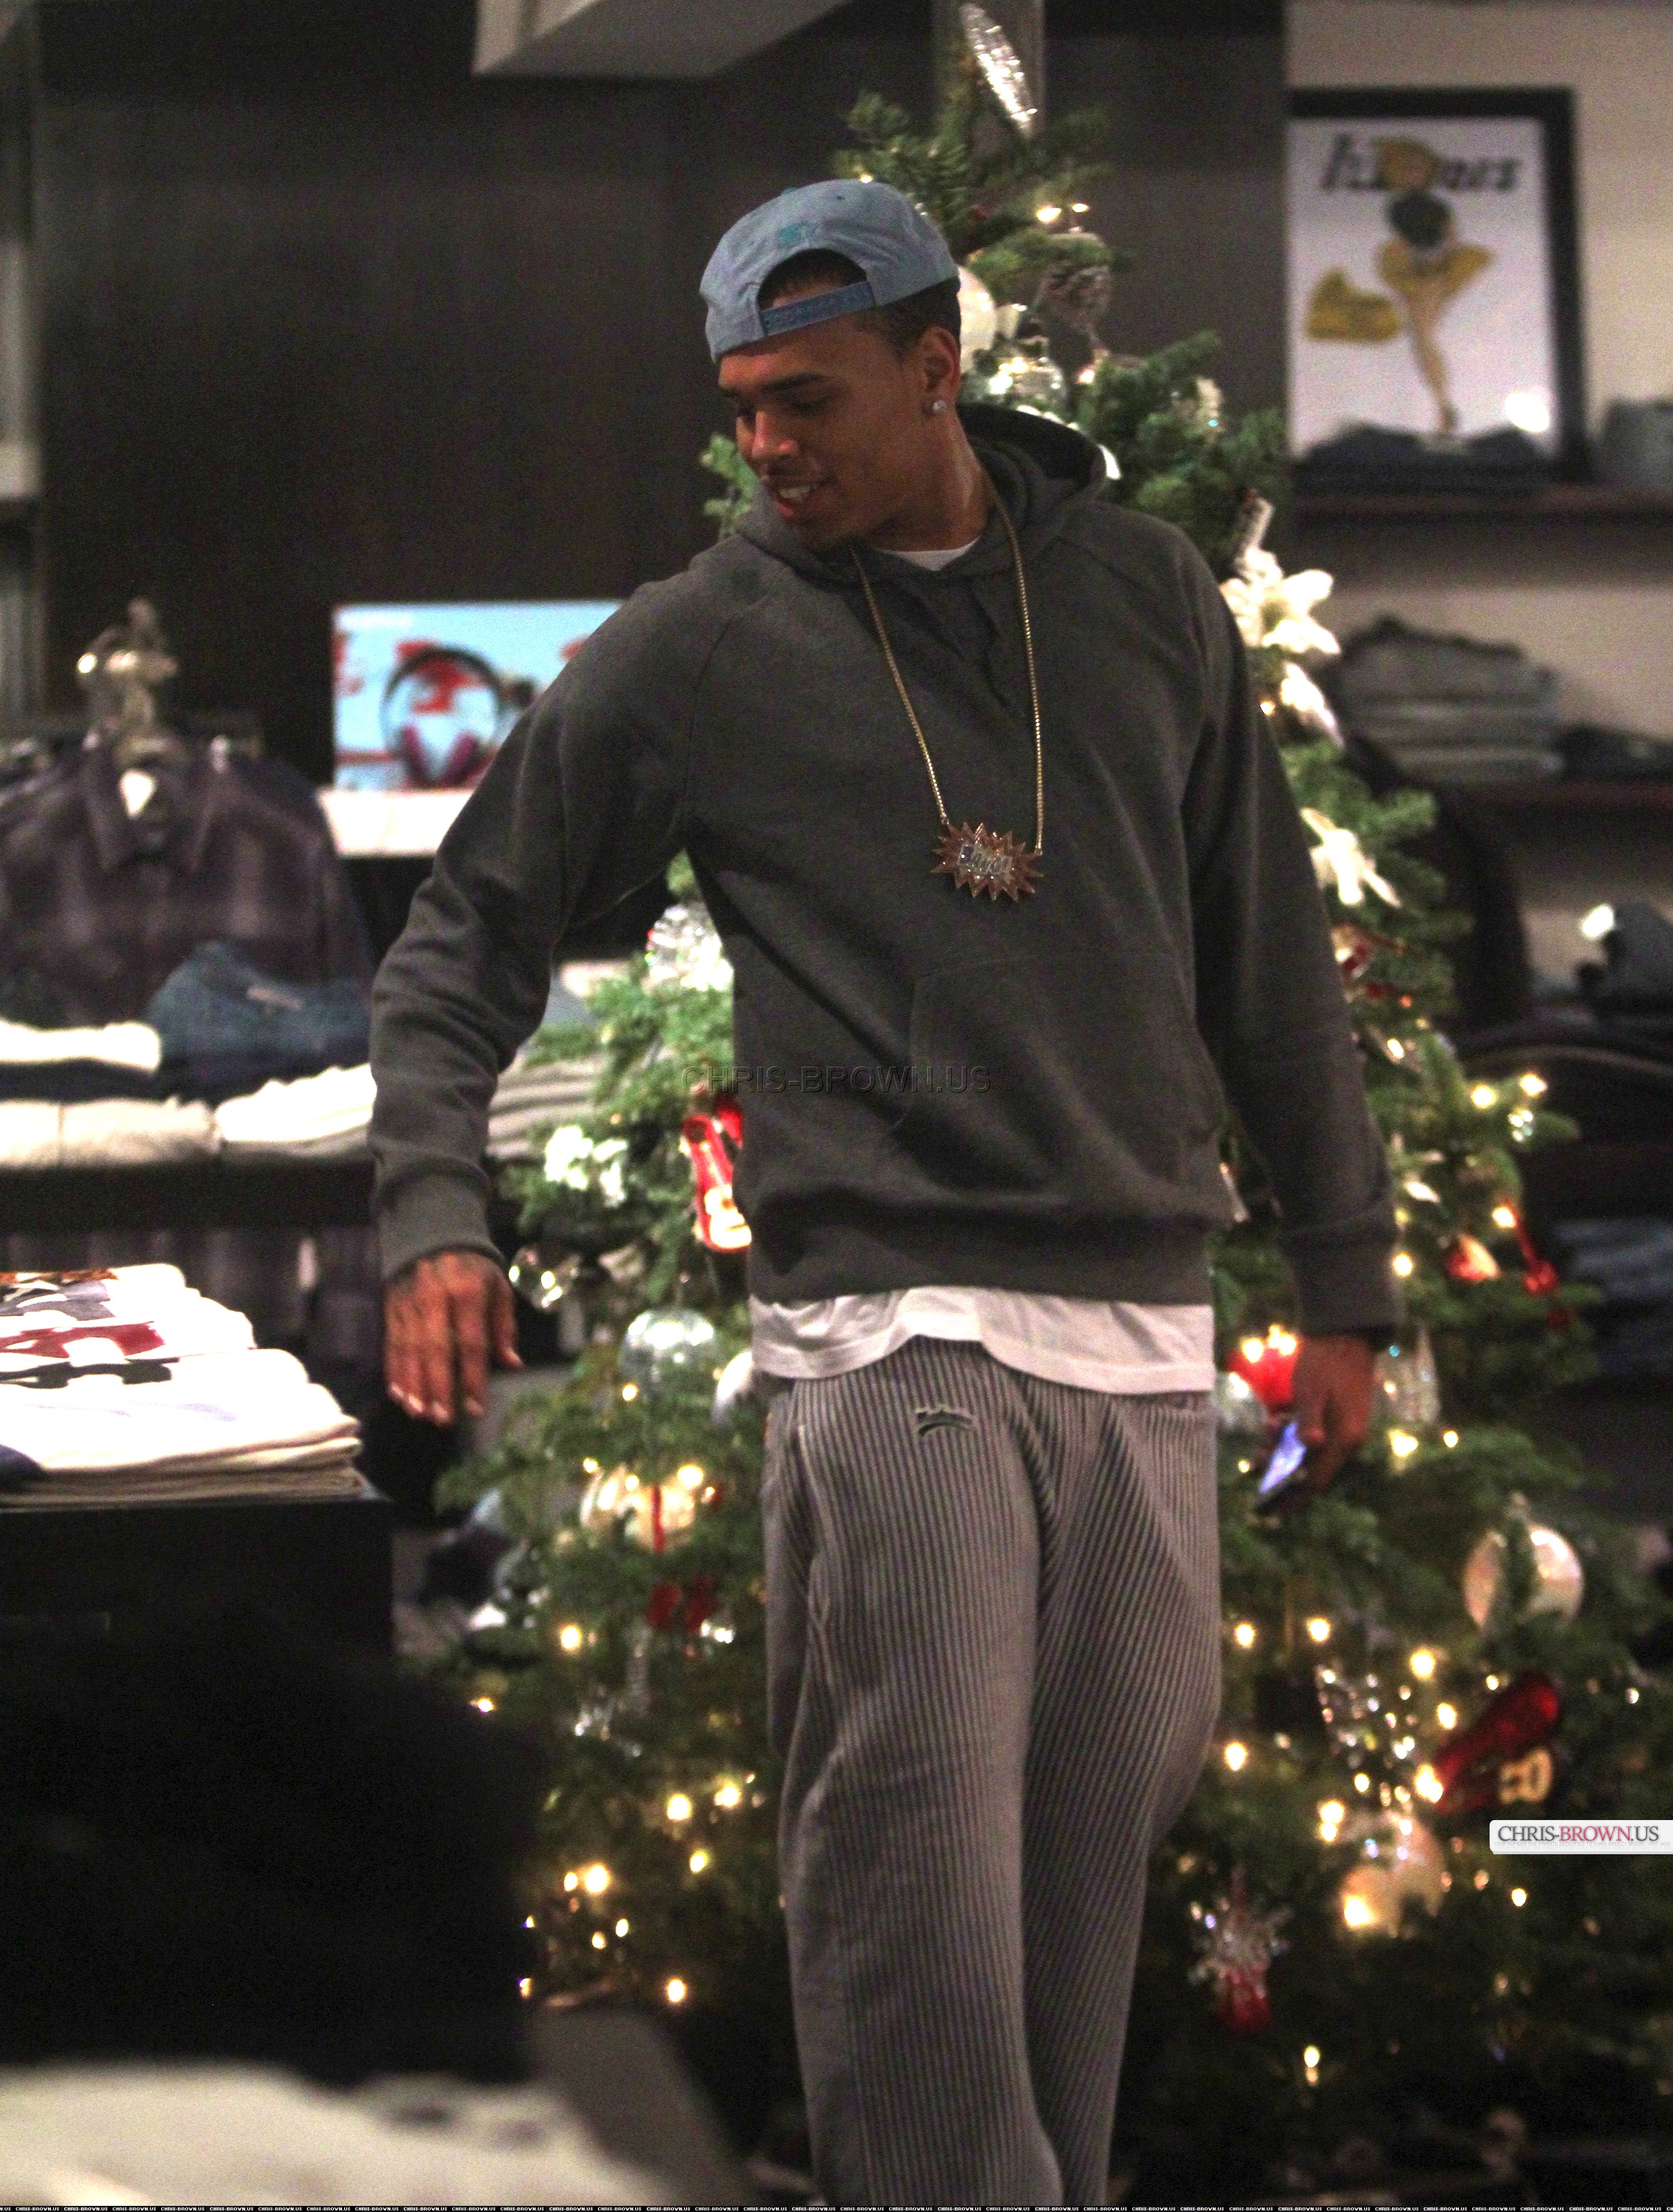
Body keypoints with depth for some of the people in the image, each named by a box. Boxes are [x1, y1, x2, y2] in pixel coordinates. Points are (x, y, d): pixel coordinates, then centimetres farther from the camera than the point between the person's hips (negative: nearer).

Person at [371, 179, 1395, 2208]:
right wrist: (433, 1210, -3)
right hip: (887, 1333, -3)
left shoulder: (1145, 594, 12)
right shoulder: (693, 650, 4)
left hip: (1144, 1345, 3)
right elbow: (467, 932, 11)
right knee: (917, 1886, -14)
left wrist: (1343, 1281, 16)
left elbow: (1268, 958, 17)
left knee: (1091, 1878, 5)